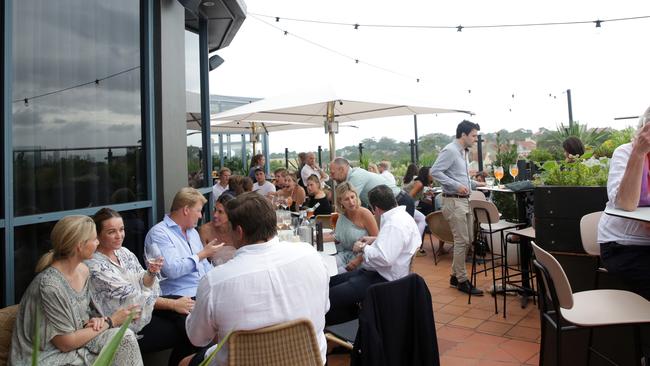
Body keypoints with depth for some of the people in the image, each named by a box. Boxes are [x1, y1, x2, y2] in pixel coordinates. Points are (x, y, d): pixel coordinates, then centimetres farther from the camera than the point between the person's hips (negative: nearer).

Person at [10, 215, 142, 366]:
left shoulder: (83, 270, -3)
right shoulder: (50, 285, -26)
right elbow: (66, 343, -20)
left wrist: (96, 319, -9)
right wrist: (110, 321, -14)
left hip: (76, 338, 7)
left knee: (126, 337, -14)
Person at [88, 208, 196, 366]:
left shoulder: (124, 252, 0)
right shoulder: (95, 266, -20)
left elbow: (143, 286, 4)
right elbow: (131, 297, -20)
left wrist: (151, 273, -19)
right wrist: (173, 304, -18)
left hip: (143, 314, 6)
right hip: (126, 329, -6)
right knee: (184, 334, -8)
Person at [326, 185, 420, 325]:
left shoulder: (394, 223, -23)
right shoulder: (400, 215, 10)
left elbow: (384, 258, -33)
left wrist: (363, 248, -16)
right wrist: (375, 239, 16)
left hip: (385, 281, -11)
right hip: (379, 272, 11)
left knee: (331, 296, -18)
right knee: (331, 282, 12)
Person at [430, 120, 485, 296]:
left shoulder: (463, 152, 17)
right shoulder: (450, 151, -12)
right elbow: (435, 171, -20)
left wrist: (474, 183, 19)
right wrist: (457, 186, -23)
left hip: (464, 201, 10)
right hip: (454, 201, -10)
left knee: (467, 240, 13)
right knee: (462, 241, -6)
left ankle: (455, 275, 25)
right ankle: (462, 281, 6)